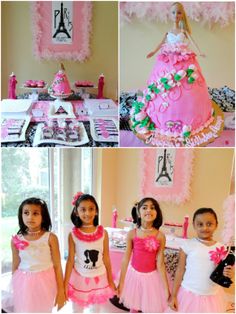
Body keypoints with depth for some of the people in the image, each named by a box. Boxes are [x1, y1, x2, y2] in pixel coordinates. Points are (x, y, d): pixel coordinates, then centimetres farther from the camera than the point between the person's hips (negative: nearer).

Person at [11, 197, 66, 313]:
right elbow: (15, 267, 6)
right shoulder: (16, 240, -4)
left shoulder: (50, 238, -11)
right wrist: (14, 290, 13)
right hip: (23, 284, 2)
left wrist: (61, 291, -3)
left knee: (44, 310, 10)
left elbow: (57, 266, -6)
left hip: (45, 282, -1)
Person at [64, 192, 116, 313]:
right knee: (77, 309, 15)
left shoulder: (103, 233, -10)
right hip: (79, 278, -1)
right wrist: (65, 283, -5)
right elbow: (70, 259, -7)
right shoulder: (73, 234, -12)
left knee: (96, 309, 18)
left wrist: (110, 280, 4)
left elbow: (106, 258, -2)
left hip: (99, 278, 1)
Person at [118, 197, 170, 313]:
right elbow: (126, 259, -4)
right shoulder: (132, 234, -10)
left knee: (150, 309, 9)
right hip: (134, 274, 1)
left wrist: (166, 288, -7)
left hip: (151, 277, -1)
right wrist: (121, 283, 0)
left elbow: (160, 263, -7)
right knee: (133, 308, 17)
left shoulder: (160, 236, -11)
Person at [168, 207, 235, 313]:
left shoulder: (221, 248, -5)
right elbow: (180, 270, -5)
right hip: (189, 294, -2)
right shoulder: (188, 245, -11)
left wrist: (228, 274, -17)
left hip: (212, 296, 2)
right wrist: (173, 295, -3)